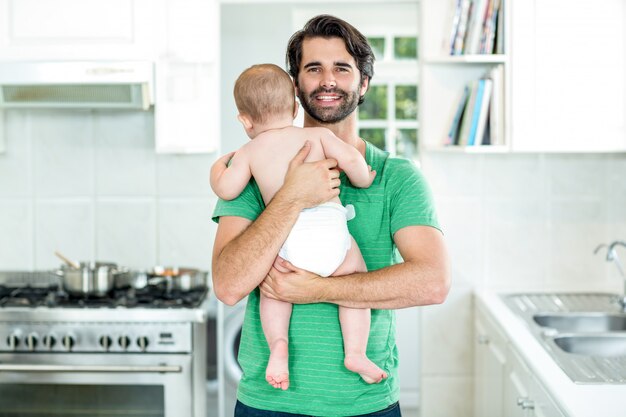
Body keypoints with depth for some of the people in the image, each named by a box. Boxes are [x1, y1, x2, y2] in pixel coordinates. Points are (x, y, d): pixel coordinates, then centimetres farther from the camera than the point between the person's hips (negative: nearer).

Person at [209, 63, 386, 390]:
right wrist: (362, 179, 21)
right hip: (331, 231, 0)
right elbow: (350, 159, 1)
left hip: (285, 238, 0)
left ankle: (278, 343, 1)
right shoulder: (317, 134, 15)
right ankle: (355, 351, 4)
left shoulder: (249, 152, 15)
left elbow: (226, 189, 11)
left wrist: (218, 167, 32)